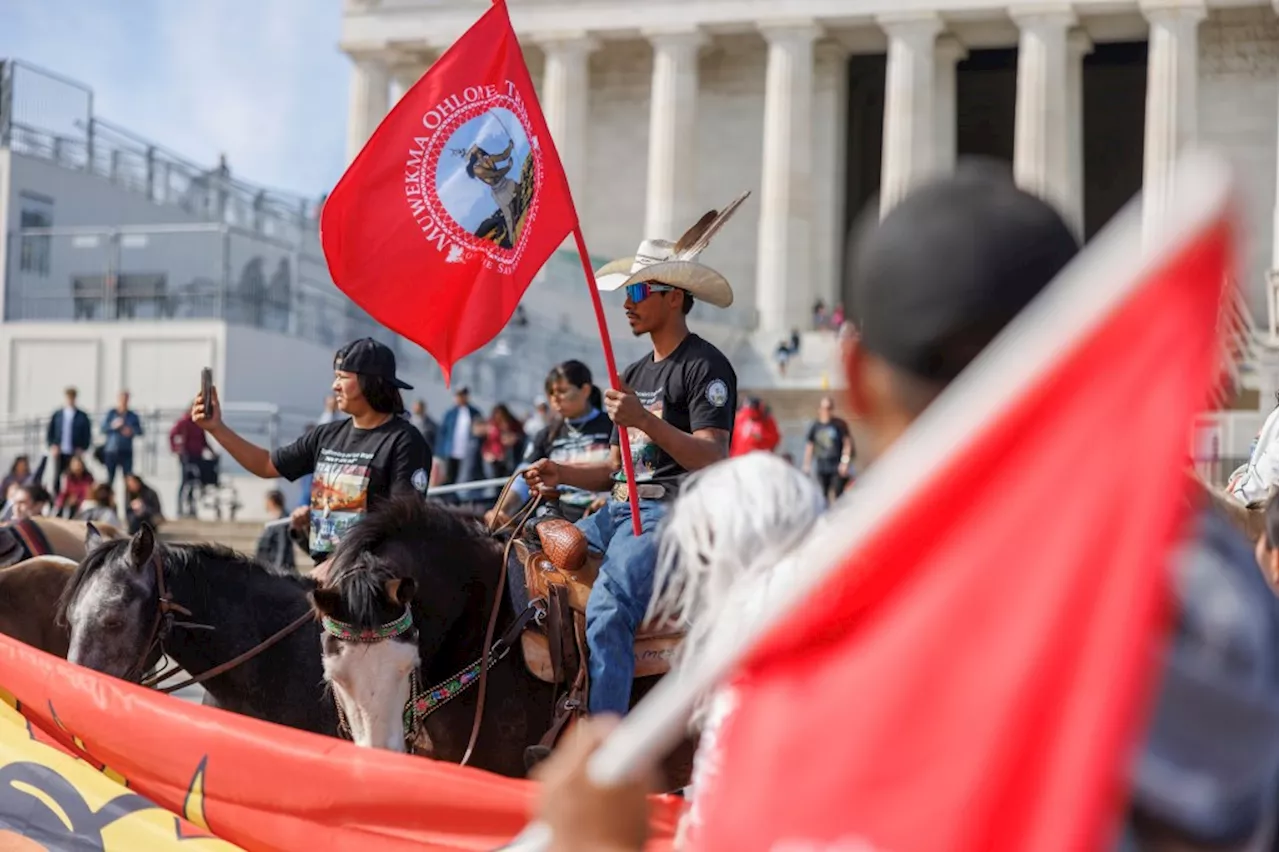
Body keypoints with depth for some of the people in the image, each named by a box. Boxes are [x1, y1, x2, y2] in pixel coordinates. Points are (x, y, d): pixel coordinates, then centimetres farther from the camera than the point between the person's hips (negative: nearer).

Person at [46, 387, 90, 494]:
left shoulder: (82, 417, 3)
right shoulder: (57, 415, 9)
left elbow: (88, 435, 4)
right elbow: (49, 433, 12)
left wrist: (82, 448, -6)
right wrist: (52, 446, -2)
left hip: (75, 453, -2)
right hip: (59, 453, 2)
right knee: (57, 478, 1)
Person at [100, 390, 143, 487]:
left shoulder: (133, 416, 8)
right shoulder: (110, 414, 4)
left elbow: (140, 431, 8)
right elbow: (103, 429, -2)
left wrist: (132, 431, -13)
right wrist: (113, 426, -19)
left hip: (126, 452, 1)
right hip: (111, 451, -1)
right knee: (110, 478, 2)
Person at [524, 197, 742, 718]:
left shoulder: (705, 367, -5)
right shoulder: (636, 373, 22)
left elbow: (714, 462, -16)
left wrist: (647, 421, -25)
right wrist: (563, 474, 5)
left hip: (671, 514, -9)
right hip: (618, 512, 9)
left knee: (607, 607, -31)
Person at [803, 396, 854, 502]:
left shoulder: (840, 425, -3)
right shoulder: (815, 426, 4)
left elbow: (847, 443, 0)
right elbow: (809, 446, 11)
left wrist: (845, 461, -6)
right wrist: (807, 464, 10)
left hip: (837, 467, -3)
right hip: (821, 467, 3)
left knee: (837, 496, -9)